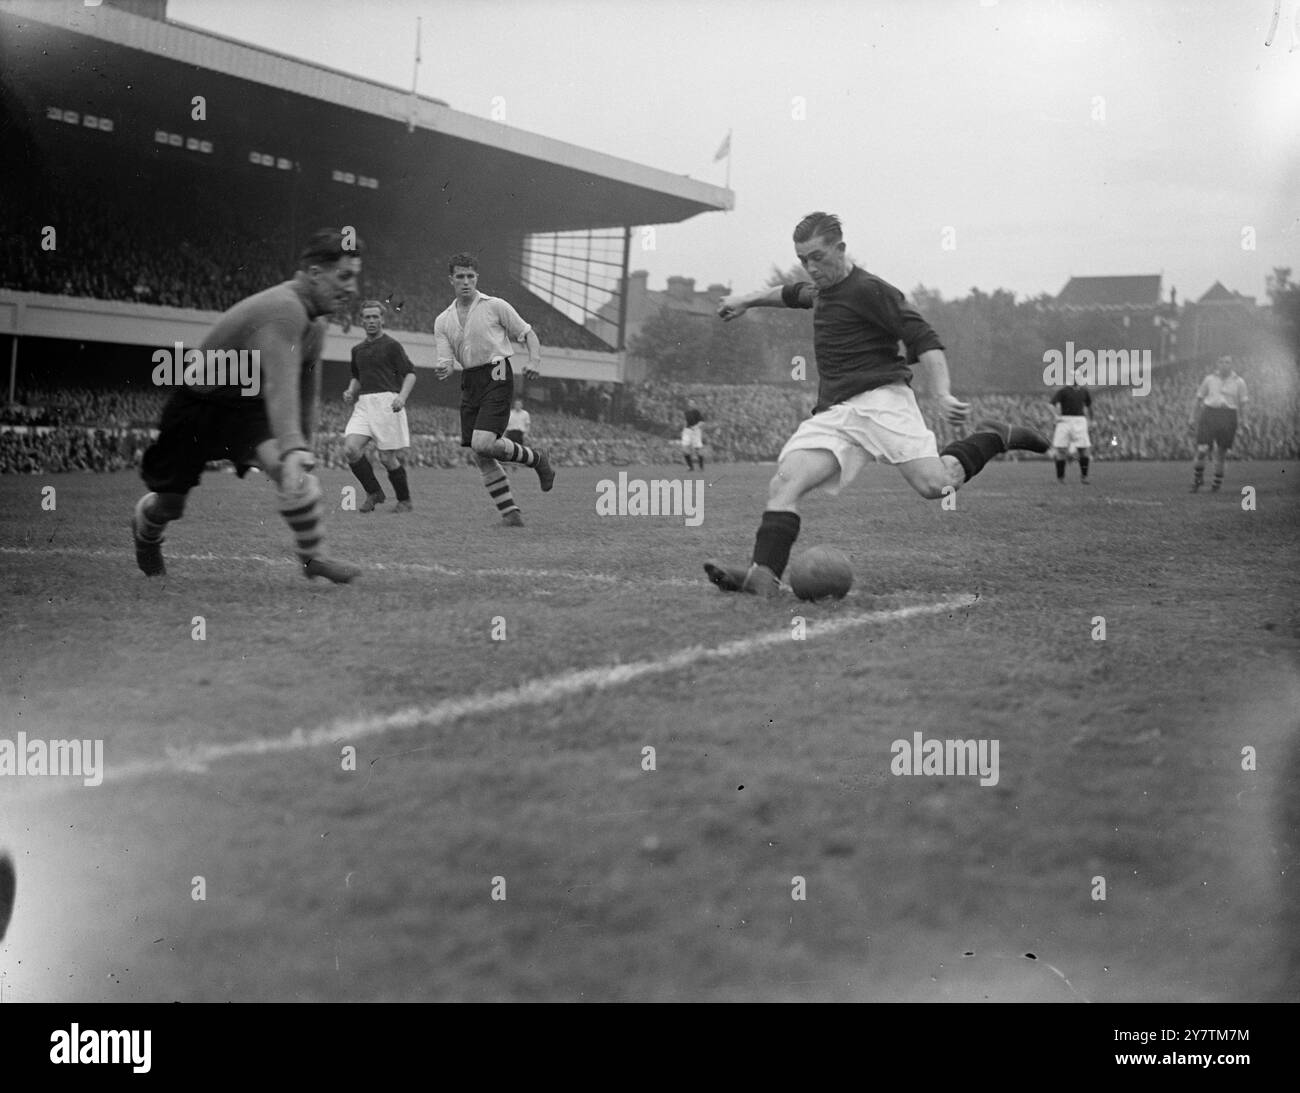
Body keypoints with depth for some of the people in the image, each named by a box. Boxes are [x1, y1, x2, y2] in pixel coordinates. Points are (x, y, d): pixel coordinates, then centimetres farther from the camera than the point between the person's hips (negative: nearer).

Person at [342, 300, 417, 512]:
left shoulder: (391, 345, 0)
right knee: (350, 449, -14)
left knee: (387, 458, -5)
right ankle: (374, 493, 3)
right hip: (364, 404, 5)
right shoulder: (357, 349, 19)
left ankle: (405, 501, 15)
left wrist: (402, 397, -19)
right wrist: (351, 392, 10)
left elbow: (410, 373, -3)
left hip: (387, 403, -5)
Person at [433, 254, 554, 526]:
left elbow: (528, 334, 5)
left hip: (496, 376, -5)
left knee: (483, 444, -20)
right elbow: (446, 360, 5)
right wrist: (442, 370, -19)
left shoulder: (495, 306, 1)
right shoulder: (443, 321, 12)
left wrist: (534, 361, -13)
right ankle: (510, 512, 6)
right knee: (480, 457, -1)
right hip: (469, 384, 5)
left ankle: (536, 459, 5)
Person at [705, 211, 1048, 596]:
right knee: (784, 483, -16)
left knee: (933, 485, -21)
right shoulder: (824, 289, 21)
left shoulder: (868, 290, -5)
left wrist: (944, 396, -23)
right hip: (832, 413, 7)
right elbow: (794, 294, 48)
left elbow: (924, 340, -11)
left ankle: (994, 438, 5)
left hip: (880, 398, -7)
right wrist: (747, 300, 56)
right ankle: (763, 575, -25)